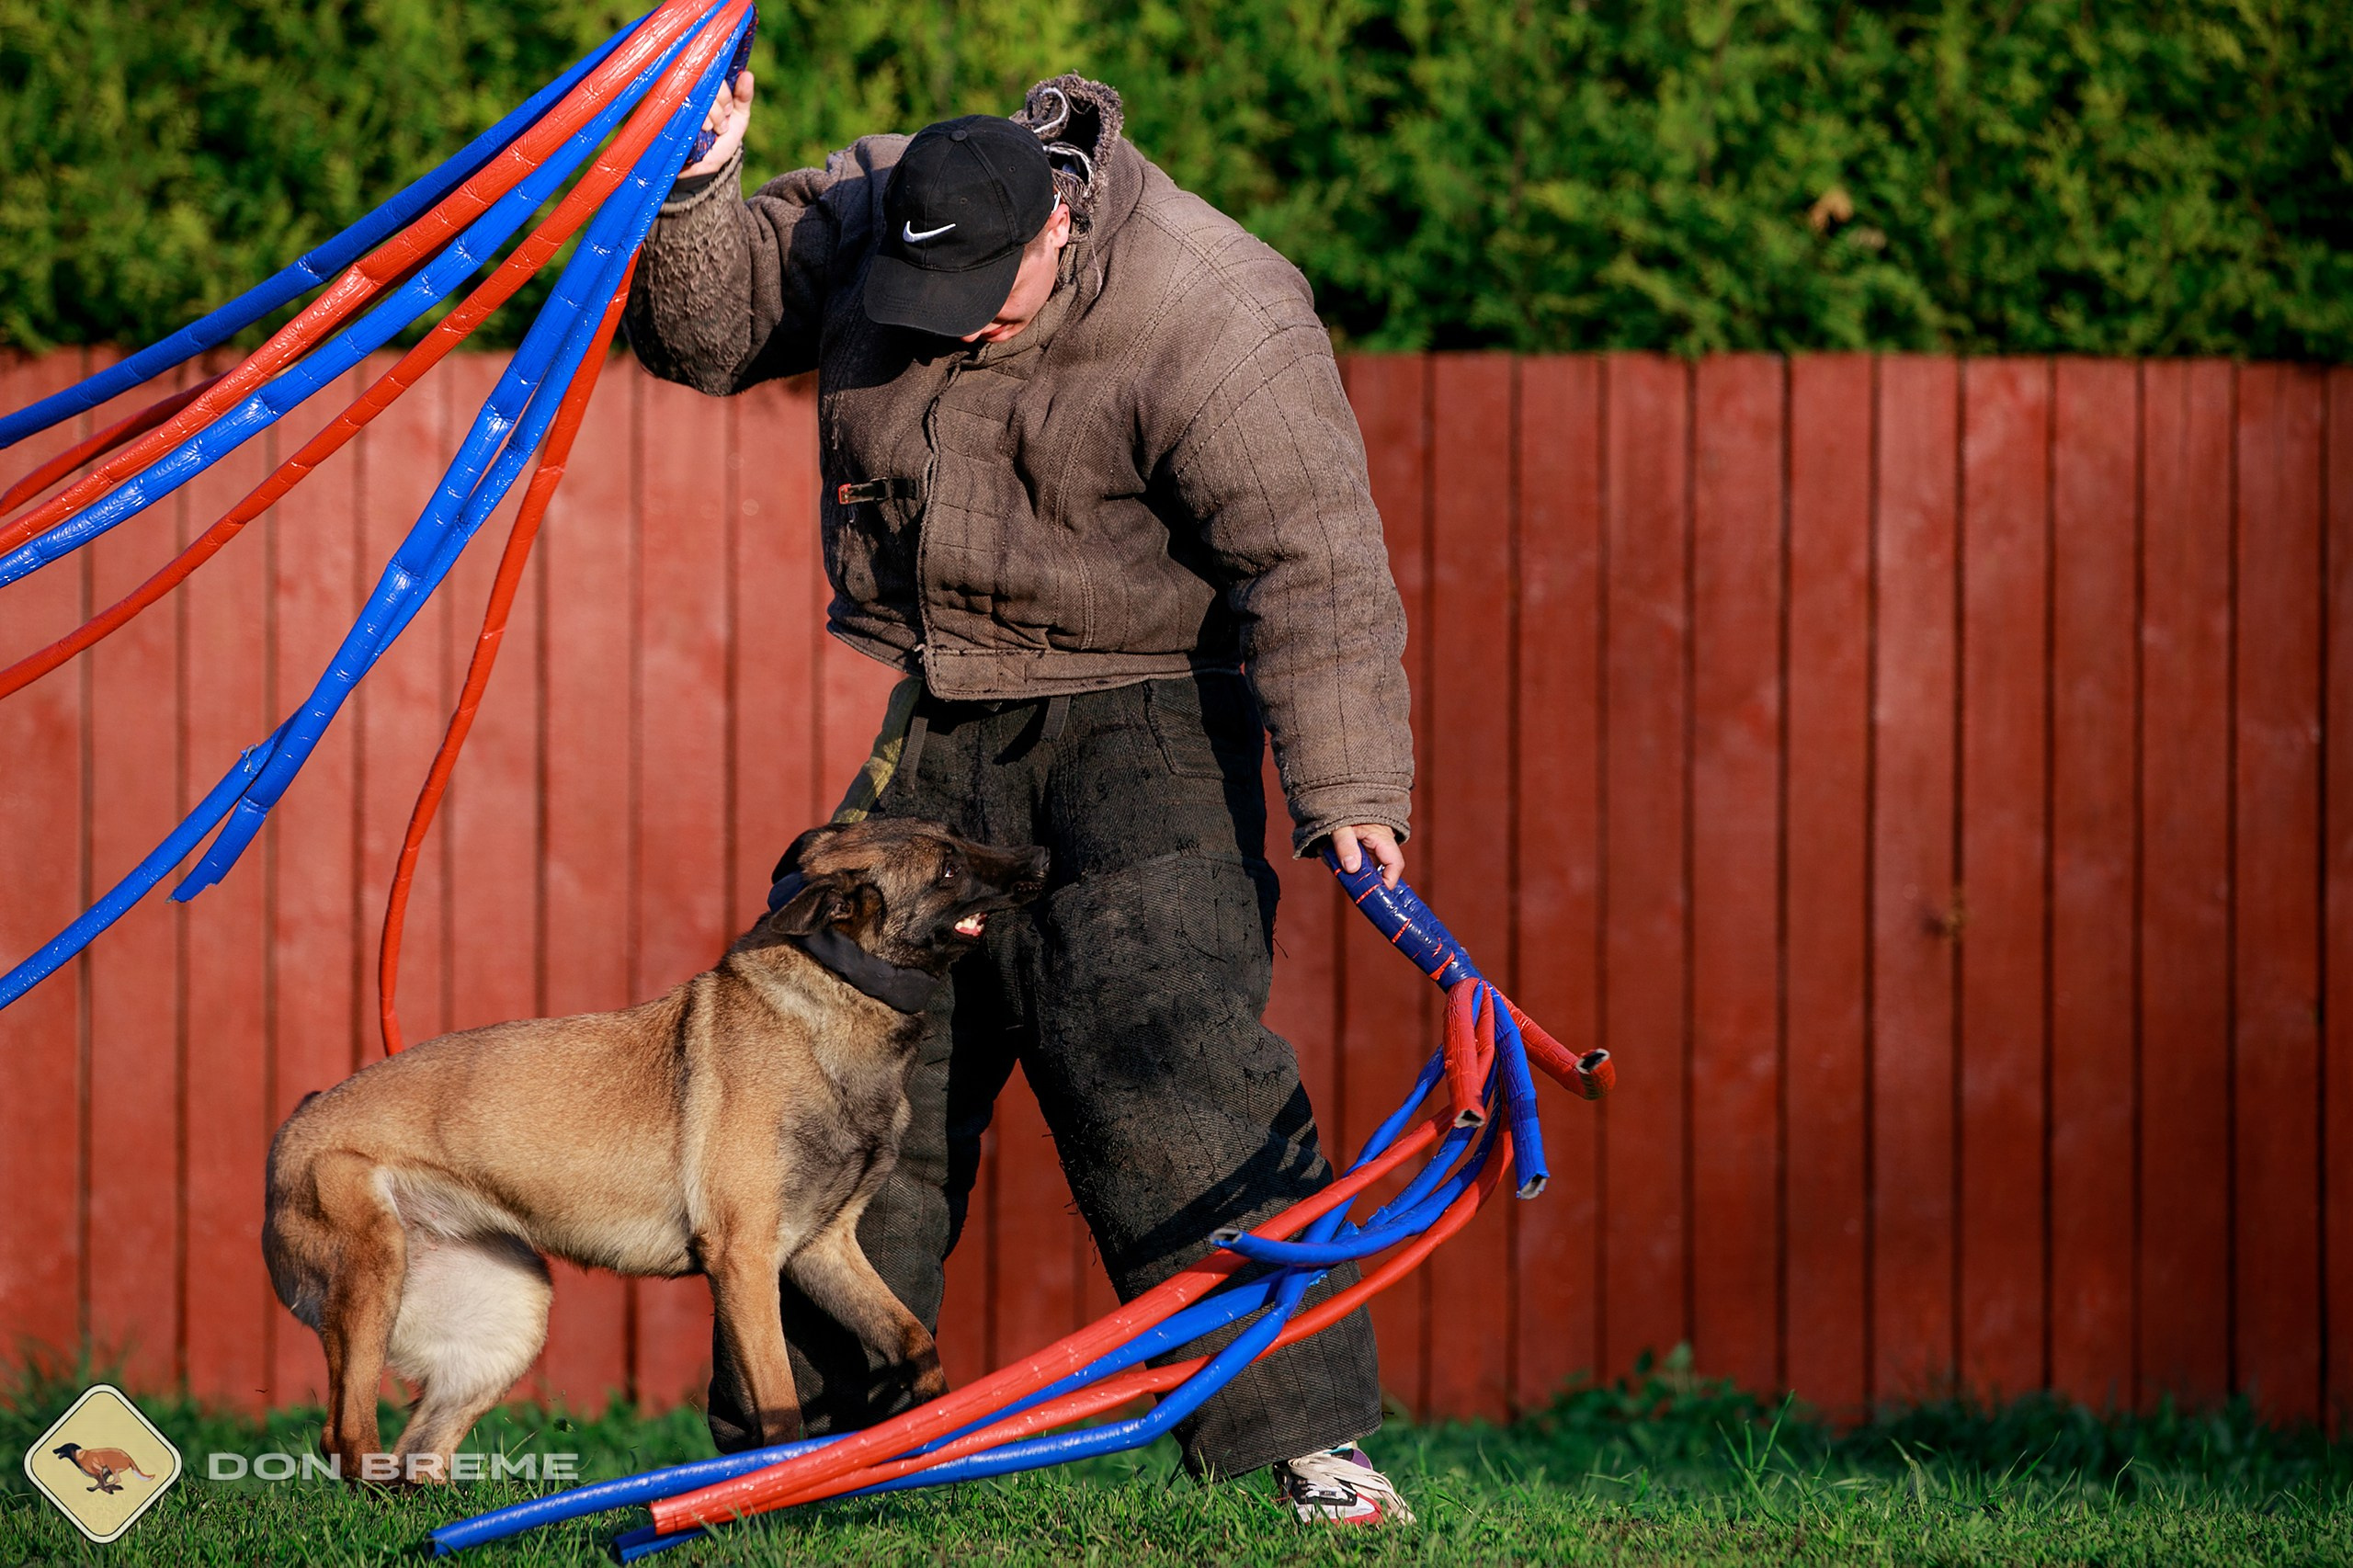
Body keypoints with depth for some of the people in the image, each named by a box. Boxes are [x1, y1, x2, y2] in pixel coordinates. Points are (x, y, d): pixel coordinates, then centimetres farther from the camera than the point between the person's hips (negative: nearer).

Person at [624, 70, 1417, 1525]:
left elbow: (1310, 564, -24)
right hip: (940, 733, 6)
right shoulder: (861, 218, -5)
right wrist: (695, 193, -20)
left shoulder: (1213, 323, -23)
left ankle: (1305, 1430, -19)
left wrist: (1348, 789, -30)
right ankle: (799, 1425, 20)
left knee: (1166, 1064, -21)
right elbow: (704, 326, 0)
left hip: (1137, 726, -6)